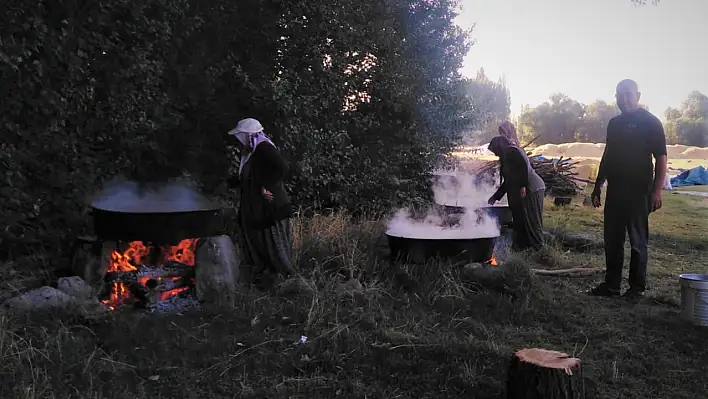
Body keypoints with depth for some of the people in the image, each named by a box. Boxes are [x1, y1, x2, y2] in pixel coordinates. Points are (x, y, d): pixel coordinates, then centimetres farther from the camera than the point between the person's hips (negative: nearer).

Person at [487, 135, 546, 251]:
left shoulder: (512, 151, -5)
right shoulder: (505, 158, 24)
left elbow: (525, 165, -20)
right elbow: (507, 182, 28)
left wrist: (523, 186, -22)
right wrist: (495, 197, 30)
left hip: (531, 189, -10)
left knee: (531, 220, -6)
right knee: (520, 220, 11)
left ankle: (539, 248, 1)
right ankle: (522, 247, 18)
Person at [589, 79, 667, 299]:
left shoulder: (650, 122, -4)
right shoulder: (614, 123, 14)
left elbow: (661, 158, -8)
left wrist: (657, 190, -16)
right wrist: (598, 186, 18)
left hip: (638, 191, -6)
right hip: (615, 191, 6)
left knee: (638, 241, 2)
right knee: (612, 240, 9)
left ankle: (637, 287, 12)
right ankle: (611, 284, 18)